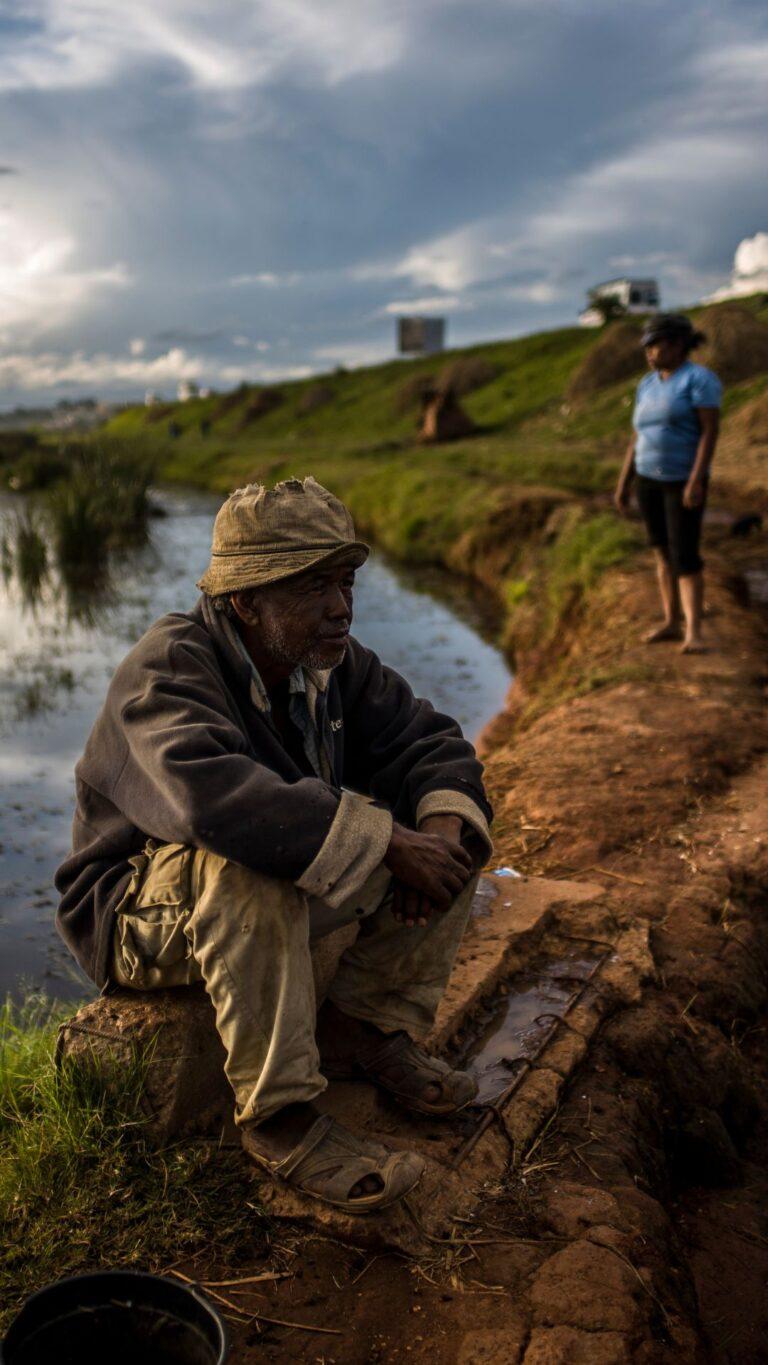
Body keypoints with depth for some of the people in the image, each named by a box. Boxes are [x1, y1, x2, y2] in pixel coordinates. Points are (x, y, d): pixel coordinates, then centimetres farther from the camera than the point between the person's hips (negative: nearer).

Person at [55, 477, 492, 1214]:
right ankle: (276, 1115, -24)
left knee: (452, 826, -6)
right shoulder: (167, 671, -26)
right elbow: (213, 794, -45)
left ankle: (361, 1030, -2)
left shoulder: (331, 662, -3)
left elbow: (428, 741, -2)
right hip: (137, 910, -6)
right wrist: (387, 842, -42)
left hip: (292, 889, 7)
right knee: (246, 865, -41)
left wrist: (444, 824, -26)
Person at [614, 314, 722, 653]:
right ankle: (671, 622, 21)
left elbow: (711, 431, -20)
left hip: (684, 481, -7)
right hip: (649, 478, 7)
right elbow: (638, 437, 12)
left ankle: (693, 634, -11)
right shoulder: (648, 385, 9)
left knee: (685, 557, -14)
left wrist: (696, 480, -28)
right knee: (664, 552, 11)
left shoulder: (699, 379, -14)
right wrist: (623, 483, 9)